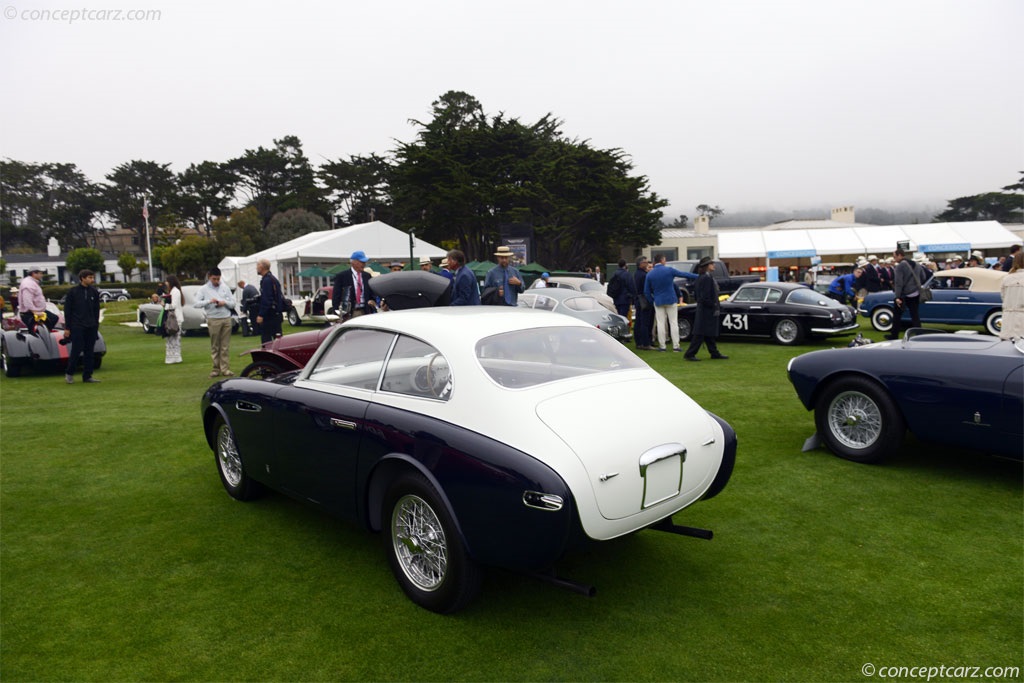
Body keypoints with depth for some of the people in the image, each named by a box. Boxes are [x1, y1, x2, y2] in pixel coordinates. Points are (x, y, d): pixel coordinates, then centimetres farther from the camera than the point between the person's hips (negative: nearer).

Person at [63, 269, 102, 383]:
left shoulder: (94, 292, 7)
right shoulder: (73, 292, -2)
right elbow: (67, 310, -1)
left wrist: (96, 325, 9)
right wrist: (67, 328, -4)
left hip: (91, 327, 3)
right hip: (77, 327, -3)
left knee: (89, 352, 5)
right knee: (76, 350, -3)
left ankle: (87, 376, 11)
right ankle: (69, 373, 15)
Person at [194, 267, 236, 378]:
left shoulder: (225, 287, 12)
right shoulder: (204, 289, 5)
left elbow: (233, 303, 12)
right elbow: (196, 303, -5)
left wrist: (225, 302, -8)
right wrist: (209, 301, -17)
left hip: (226, 319, 2)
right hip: (213, 320, -2)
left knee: (225, 346, 2)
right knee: (215, 346, 2)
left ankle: (225, 368, 3)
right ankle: (216, 368, 8)